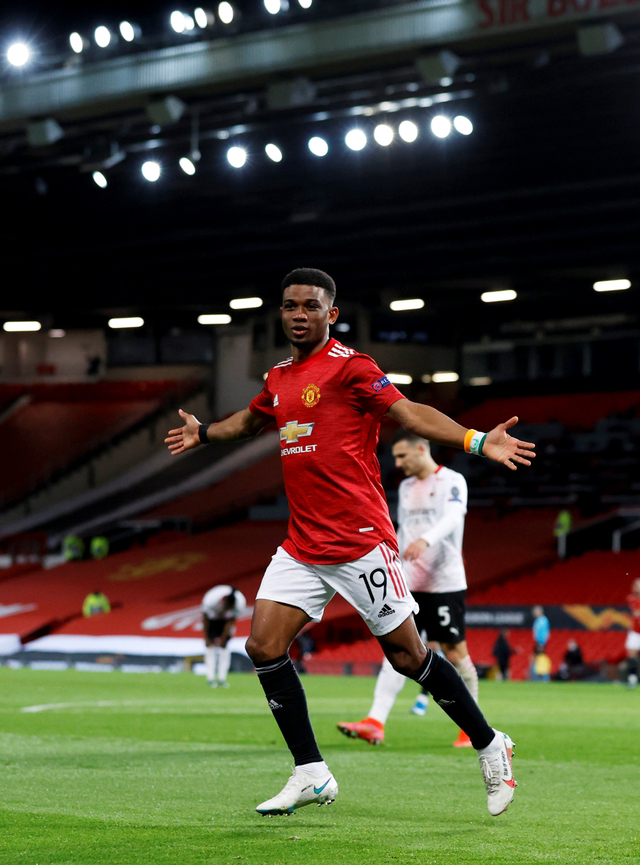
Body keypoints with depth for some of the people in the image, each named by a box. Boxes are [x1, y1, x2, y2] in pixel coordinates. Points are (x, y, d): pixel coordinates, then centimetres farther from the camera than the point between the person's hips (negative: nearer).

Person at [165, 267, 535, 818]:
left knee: (407, 655, -3)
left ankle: (490, 747, 15)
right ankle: (311, 776, 6)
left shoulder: (348, 366, -8)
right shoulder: (279, 378, 13)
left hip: (359, 541, -7)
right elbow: (252, 420, 35)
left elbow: (409, 413, -17)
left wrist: (477, 441, -30)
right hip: (302, 545, 7)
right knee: (264, 648, -3)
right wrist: (204, 433, 49)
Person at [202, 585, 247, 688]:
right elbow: (205, 618, -18)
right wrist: (206, 638, -12)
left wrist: (223, 638, -14)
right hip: (212, 618, -1)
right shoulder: (210, 601, -37)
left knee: (225, 645, -9)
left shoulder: (240, 603, -33)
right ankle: (211, 678, -10)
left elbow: (231, 621, -17)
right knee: (211, 646, -12)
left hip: (226, 619, 1)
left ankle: (222, 679, -7)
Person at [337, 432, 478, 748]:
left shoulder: (452, 481, -5)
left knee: (454, 652, 0)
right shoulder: (406, 488, 17)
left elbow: (452, 517, -24)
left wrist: (425, 540, -41)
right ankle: (375, 723, -15)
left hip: (445, 583, -6)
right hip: (409, 586, 6)